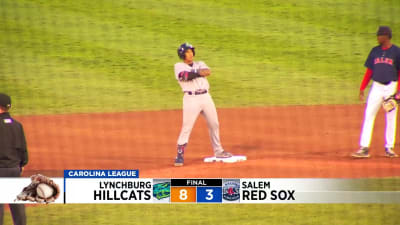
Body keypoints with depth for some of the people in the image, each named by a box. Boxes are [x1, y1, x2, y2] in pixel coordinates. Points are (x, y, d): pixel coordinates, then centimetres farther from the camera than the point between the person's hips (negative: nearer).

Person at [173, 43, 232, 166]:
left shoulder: (200, 64, 16)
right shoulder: (179, 66, 4)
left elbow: (208, 71, -6)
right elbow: (185, 76, -18)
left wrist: (194, 73, -18)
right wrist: (200, 72, -9)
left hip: (206, 97, 5)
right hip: (191, 99, -5)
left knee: (214, 124, 12)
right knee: (186, 127, -11)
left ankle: (218, 151, 27)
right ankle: (179, 155, -7)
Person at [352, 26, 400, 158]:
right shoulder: (375, 51, 9)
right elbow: (369, 71, 13)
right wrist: (362, 88, 7)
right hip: (377, 87, 3)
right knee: (368, 116, -6)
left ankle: (389, 148, 12)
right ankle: (364, 148, -8)